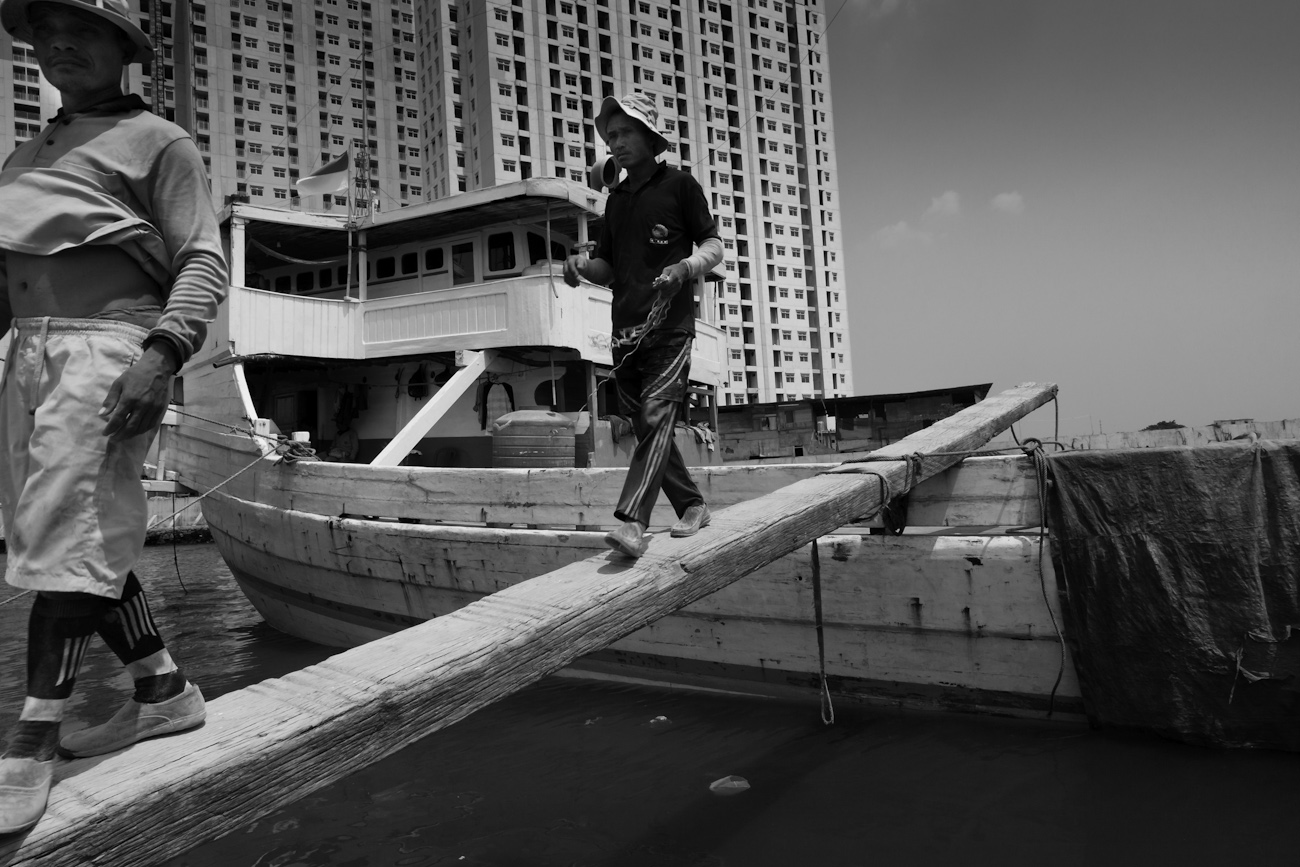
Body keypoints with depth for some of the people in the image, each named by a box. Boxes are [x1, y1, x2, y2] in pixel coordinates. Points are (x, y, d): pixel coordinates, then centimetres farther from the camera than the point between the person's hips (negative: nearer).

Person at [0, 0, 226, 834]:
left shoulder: (159, 141, 6)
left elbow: (204, 264, -6)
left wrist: (161, 354, -20)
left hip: (108, 347, -7)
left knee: (68, 538, -12)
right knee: (92, 541, 7)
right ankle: (163, 689, 18)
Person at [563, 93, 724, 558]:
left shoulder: (679, 184, 4)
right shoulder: (616, 198, 20)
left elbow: (713, 245, 4)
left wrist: (684, 267, -17)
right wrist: (581, 266, -1)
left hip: (670, 325, -6)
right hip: (625, 328, 6)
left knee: (656, 417, -17)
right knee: (648, 427, 8)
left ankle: (632, 522, -22)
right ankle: (692, 506, 22)